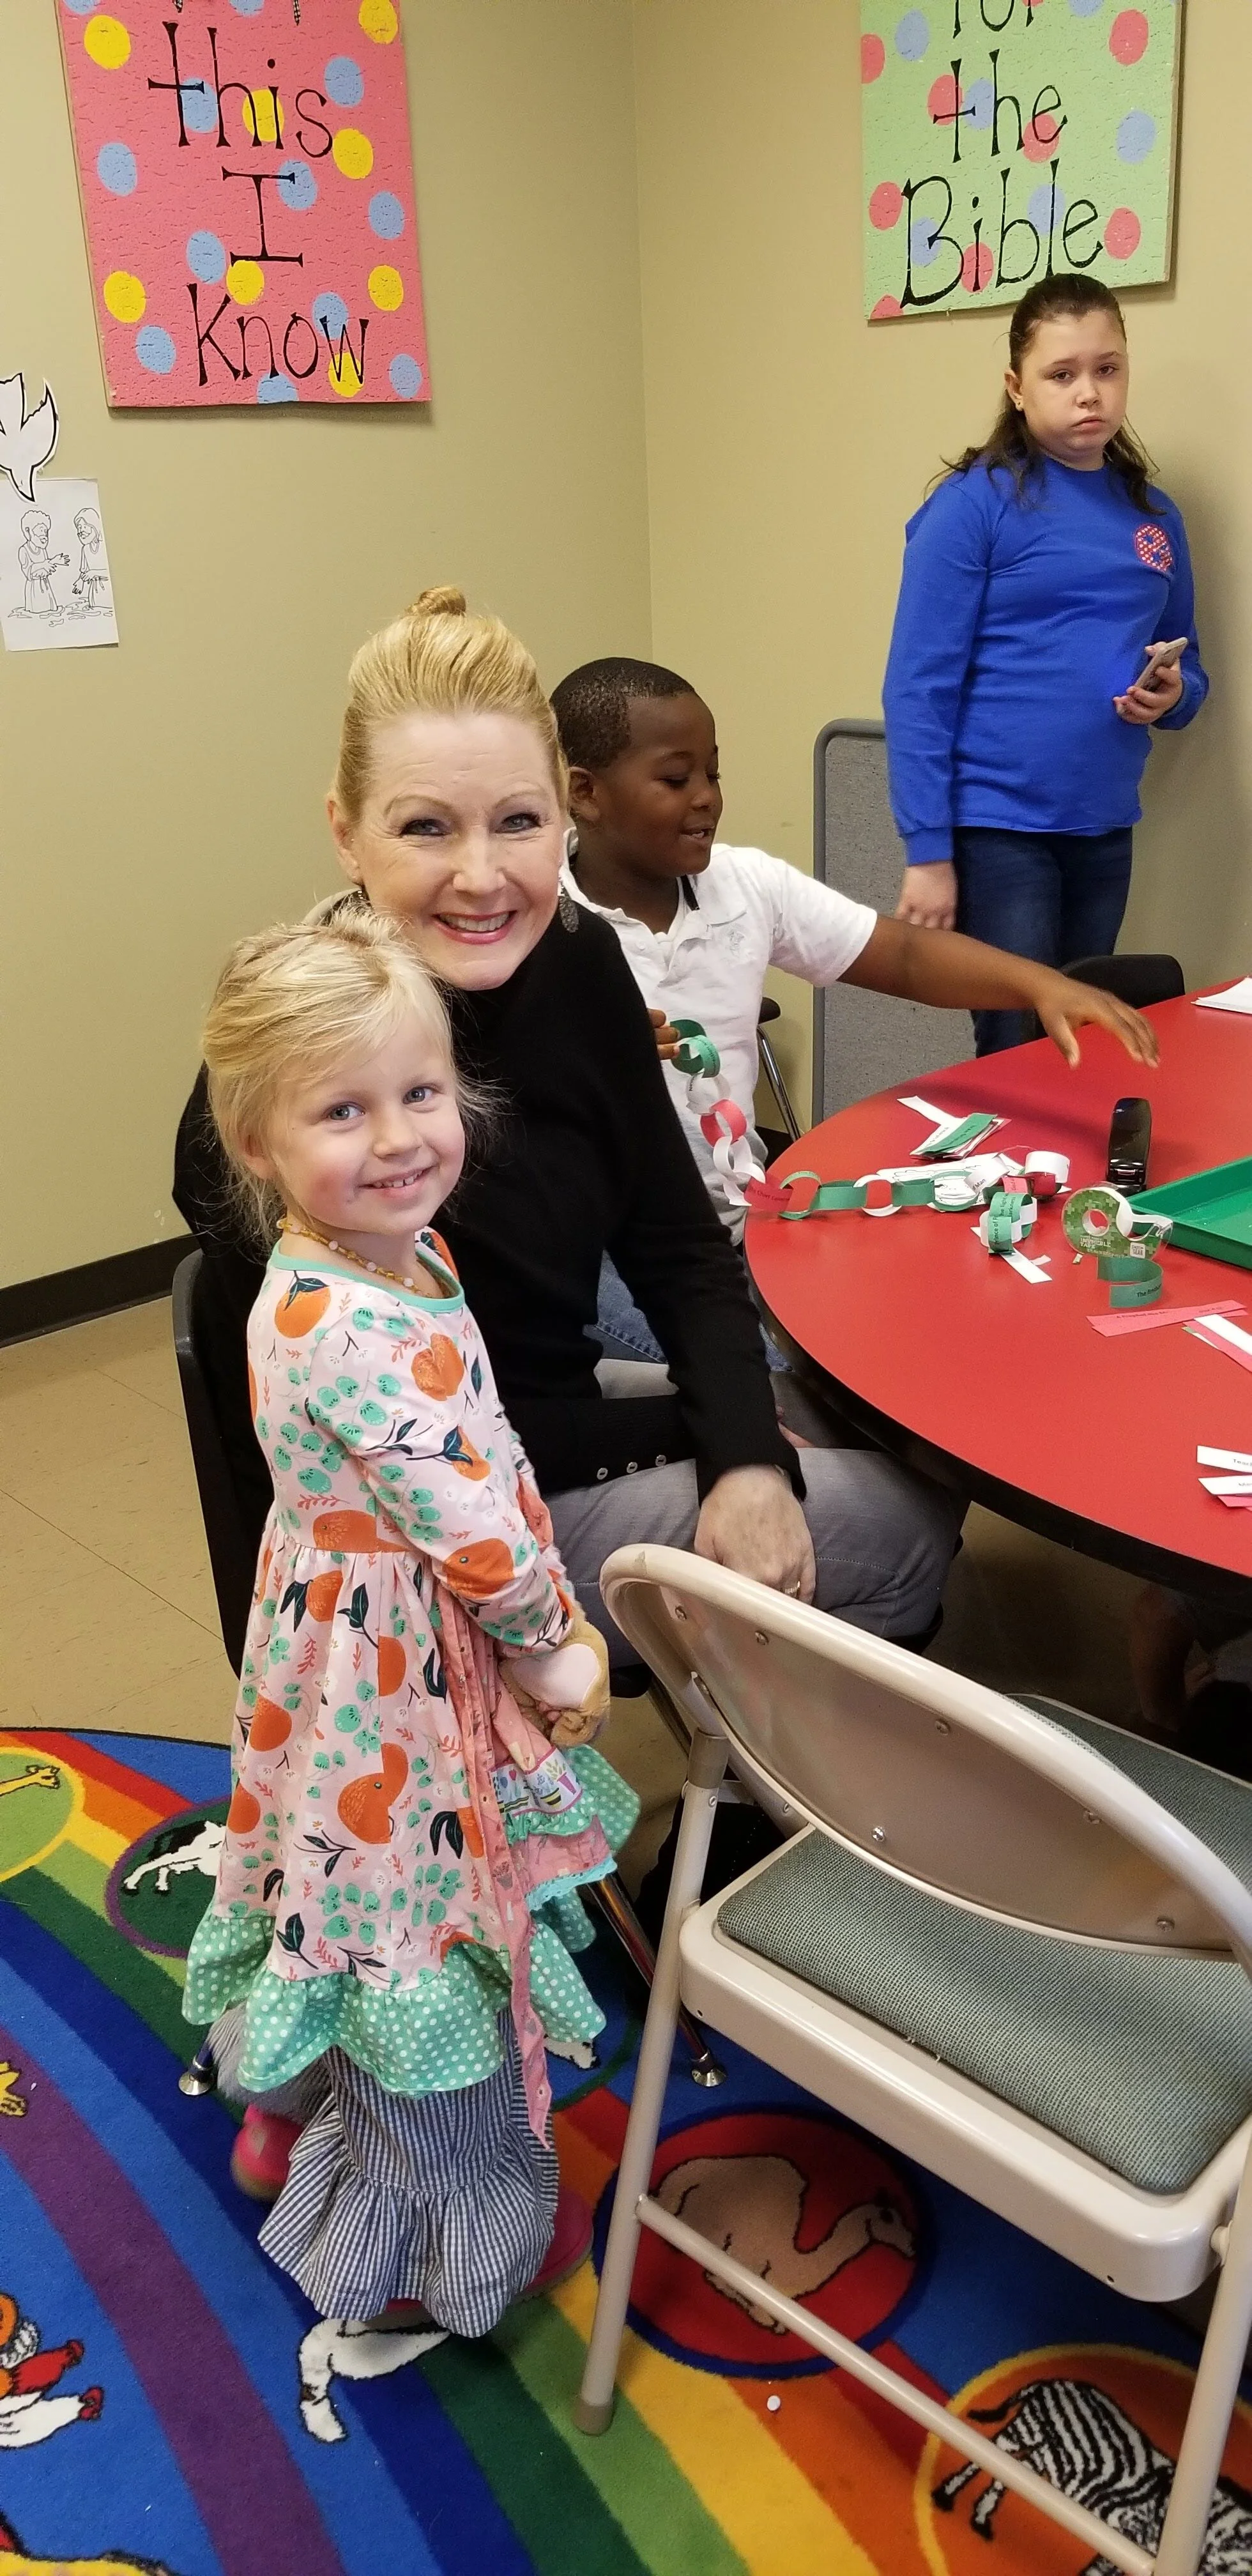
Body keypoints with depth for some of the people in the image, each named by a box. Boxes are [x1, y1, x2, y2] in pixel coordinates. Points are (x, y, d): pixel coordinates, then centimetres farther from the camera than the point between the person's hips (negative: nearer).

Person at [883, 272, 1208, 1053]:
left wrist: (1173, 694, -6)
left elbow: (1189, 667, 18)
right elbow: (920, 687, -11)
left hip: (1103, 831, 6)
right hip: (997, 826, -5)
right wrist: (928, 850, -16)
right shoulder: (976, 503, -7)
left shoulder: (1155, 516, 9)